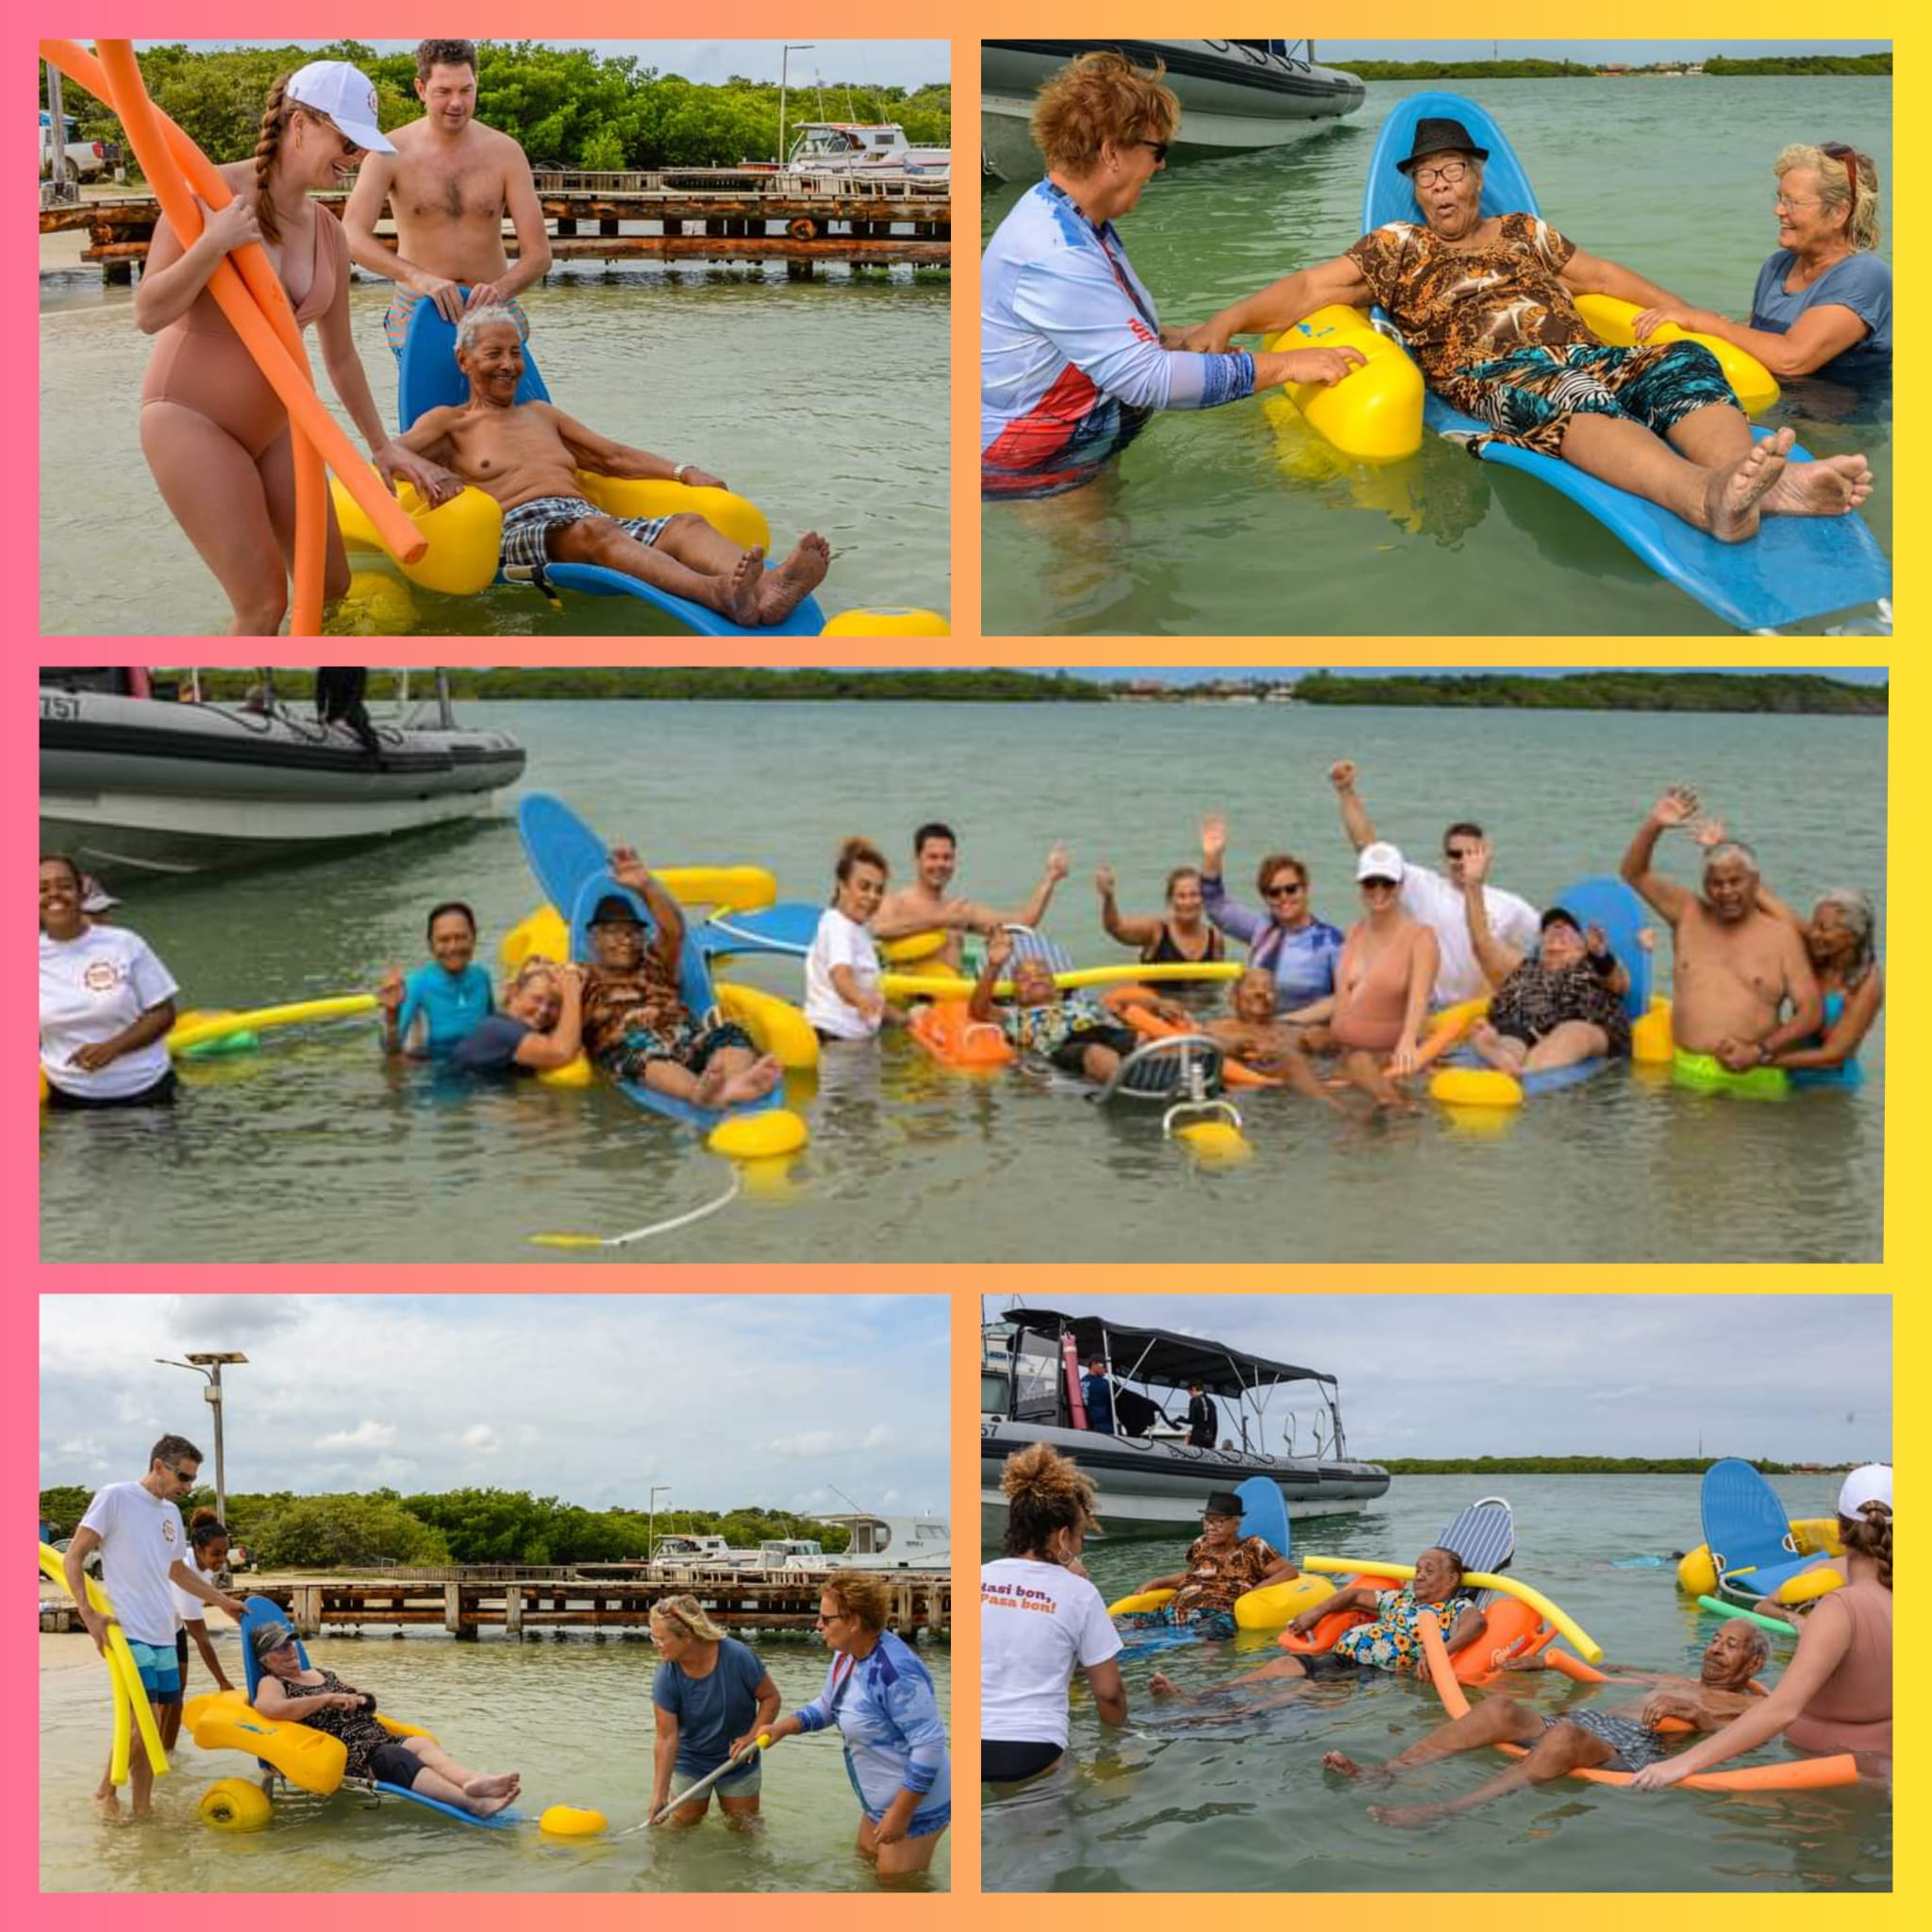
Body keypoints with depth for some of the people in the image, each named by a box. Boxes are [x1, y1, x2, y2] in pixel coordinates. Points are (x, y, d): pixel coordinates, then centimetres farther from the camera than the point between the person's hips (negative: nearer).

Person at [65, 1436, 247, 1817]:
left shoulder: (171, 1513, 16)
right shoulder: (115, 1498, -7)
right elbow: (73, 1559, -8)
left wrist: (222, 1600, 31)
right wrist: (88, 1613, -19)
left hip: (163, 1635, 7)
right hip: (129, 1634, -7)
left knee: (152, 1728, 6)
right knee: (145, 1721, -15)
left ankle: (142, 1808, 12)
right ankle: (105, 1791, 3)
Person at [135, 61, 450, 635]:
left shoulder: (327, 232, 3)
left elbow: (340, 355, 14)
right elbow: (148, 314, -16)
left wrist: (381, 445, 17)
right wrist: (214, 245, -29)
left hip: (274, 424, 7)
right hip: (191, 415, -7)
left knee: (331, 589, 5)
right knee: (264, 605, -14)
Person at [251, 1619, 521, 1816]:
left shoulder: (322, 1675, 29)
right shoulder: (272, 1684, 6)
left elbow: (364, 1699, 37)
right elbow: (269, 1708, -18)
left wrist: (363, 1699, 11)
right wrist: (327, 1699, -17)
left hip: (376, 1740, 8)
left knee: (421, 1743, -22)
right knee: (396, 1758, -33)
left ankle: (472, 1780, -54)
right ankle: (472, 1803, -56)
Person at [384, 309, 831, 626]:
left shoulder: (541, 415, 37)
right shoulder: (447, 422, 19)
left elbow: (614, 456, 35)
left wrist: (683, 472, 20)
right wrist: (433, 472, -23)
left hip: (590, 518, 6)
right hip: (520, 530, -6)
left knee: (688, 524, -25)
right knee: (595, 529, -42)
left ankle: (768, 590, -60)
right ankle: (718, 595, -71)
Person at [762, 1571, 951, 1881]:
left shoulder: (895, 1672, -31)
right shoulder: (846, 1657, 0)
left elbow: (929, 1744, -30)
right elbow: (826, 1706, 18)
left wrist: (900, 1814, -26)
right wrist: (783, 1727, 1)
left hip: (914, 1805, -10)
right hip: (880, 1802, 10)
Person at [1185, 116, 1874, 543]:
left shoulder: (1524, 232, 31)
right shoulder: (1397, 249, 19)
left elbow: (1602, 275, 37)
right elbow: (1308, 288, 10)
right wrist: (1229, 321, -6)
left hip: (1584, 358, 6)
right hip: (1497, 383, -5)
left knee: (1681, 363, -26)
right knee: (1576, 398, -41)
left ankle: (1767, 481, -57)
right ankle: (1707, 497, -71)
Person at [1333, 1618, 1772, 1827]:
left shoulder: (1752, 1705, 19)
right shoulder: (1678, 1684, 40)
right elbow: (1611, 1672, 45)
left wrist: (1689, 1713, -17)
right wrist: (1544, 1663, 34)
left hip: (1638, 1747, -8)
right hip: (1592, 1722, 8)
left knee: (1564, 1736, -40)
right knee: (1500, 1709, -20)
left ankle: (1443, 1812, -53)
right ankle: (1384, 1771, -31)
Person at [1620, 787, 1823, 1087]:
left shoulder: (1782, 935, 6)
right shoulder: (1689, 915, 15)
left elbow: (1812, 1011, 2)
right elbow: (1635, 873, 15)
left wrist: (1760, 1051, -10)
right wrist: (1654, 825, -3)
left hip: (1753, 1076, -2)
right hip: (1686, 1072, 3)